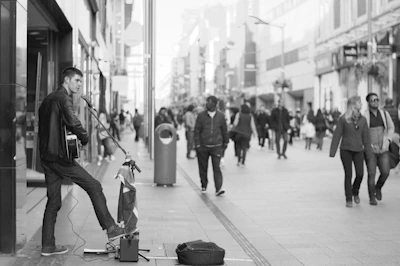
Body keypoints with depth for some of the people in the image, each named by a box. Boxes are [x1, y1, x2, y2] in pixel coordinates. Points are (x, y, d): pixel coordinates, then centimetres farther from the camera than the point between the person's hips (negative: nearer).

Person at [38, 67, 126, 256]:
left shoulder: (47, 100, 20)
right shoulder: (63, 98, -9)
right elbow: (72, 121, -25)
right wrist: (84, 138, -8)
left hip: (46, 157, 9)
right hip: (60, 156, -9)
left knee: (53, 201, 12)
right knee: (94, 187, -3)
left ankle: (48, 246, 13)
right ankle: (110, 229, -3)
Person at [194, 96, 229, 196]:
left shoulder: (221, 116, 2)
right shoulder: (201, 115, 0)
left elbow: (224, 130, 13)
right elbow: (197, 131, 1)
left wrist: (225, 142, 19)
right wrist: (197, 145, -4)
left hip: (216, 146, -1)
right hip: (203, 146, 1)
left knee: (217, 167, -9)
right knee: (203, 167, 9)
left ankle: (218, 188, -12)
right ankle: (204, 186, 26)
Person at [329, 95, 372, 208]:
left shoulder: (363, 119, 3)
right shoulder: (343, 119, -6)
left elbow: (366, 137, 6)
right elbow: (337, 135, -4)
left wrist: (368, 153, 4)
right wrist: (332, 151, -7)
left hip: (358, 150, 3)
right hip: (346, 150, -3)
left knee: (360, 174, -4)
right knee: (348, 174, 0)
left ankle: (355, 192, 25)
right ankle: (348, 199, 12)